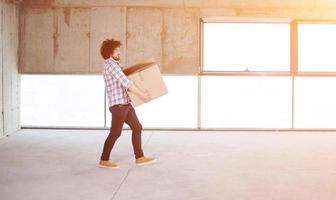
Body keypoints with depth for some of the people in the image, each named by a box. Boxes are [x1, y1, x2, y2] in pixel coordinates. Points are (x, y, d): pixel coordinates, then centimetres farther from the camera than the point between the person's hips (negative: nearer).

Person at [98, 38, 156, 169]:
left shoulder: (113, 65, 18)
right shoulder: (111, 65, -15)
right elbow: (126, 83, -20)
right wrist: (142, 94, -15)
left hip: (125, 104, 10)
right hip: (118, 104, -10)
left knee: (137, 128, 9)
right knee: (115, 133, -3)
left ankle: (139, 157, 13)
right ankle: (104, 160, 9)